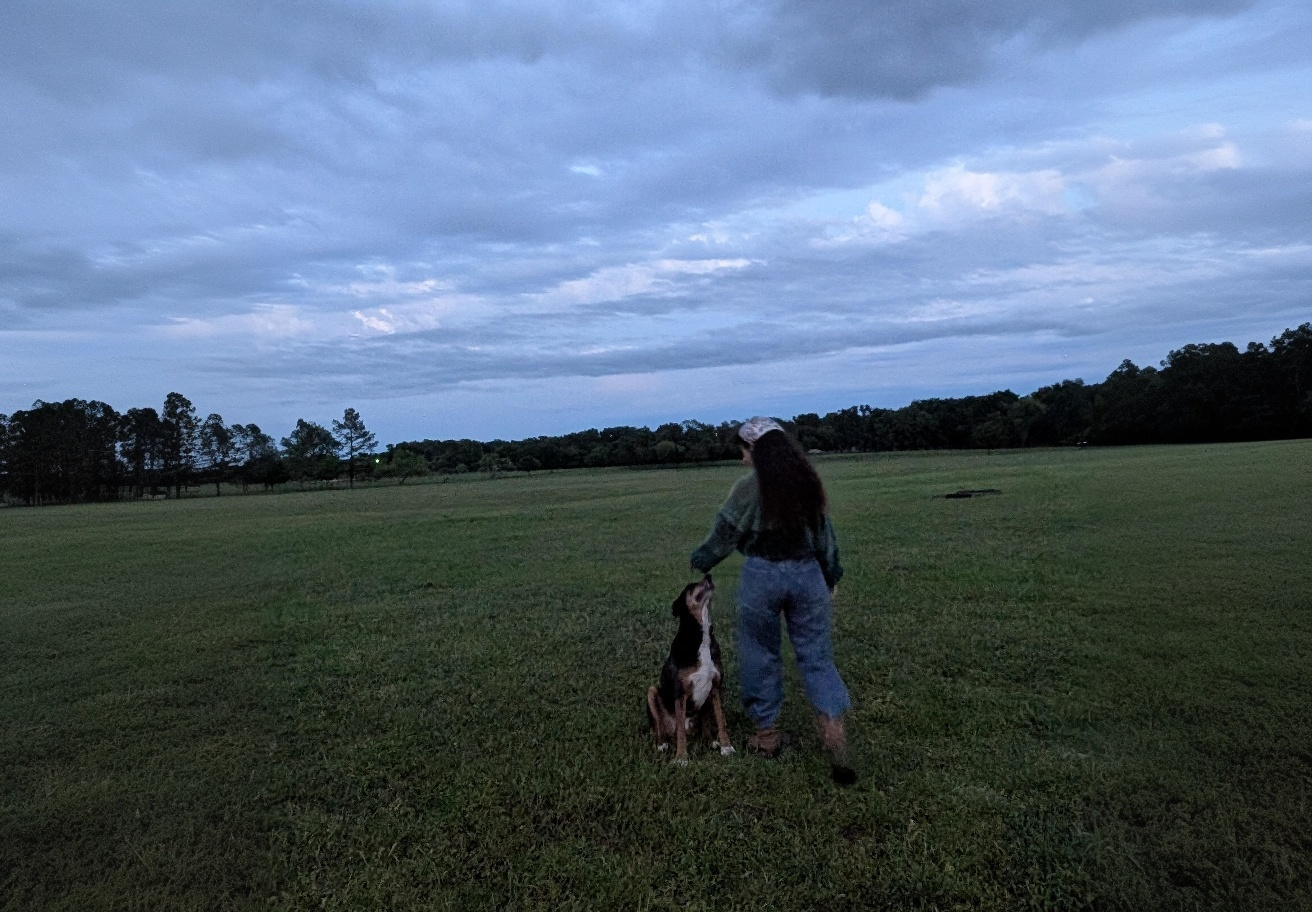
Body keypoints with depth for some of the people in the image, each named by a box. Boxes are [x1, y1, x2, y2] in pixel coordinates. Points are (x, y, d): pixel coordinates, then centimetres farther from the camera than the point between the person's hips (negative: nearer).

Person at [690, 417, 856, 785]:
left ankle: (768, 733, 24)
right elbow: (825, 536, 10)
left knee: (761, 656, 13)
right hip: (808, 574, 4)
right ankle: (835, 737, -1)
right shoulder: (807, 481, 4)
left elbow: (724, 534, -5)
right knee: (817, 657, 9)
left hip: (762, 575, -4)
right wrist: (830, 581, 20)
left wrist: (699, 561, 13)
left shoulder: (748, 486, -11)